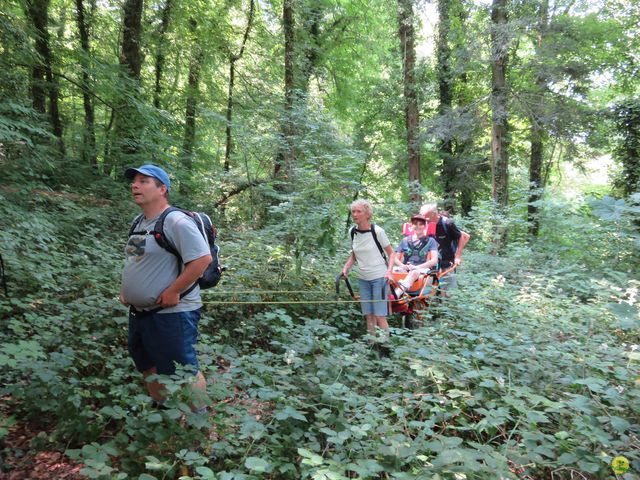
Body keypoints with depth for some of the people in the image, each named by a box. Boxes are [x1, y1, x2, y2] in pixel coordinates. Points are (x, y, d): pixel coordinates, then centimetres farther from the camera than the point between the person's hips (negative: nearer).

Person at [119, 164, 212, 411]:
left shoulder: (176, 222, -19)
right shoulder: (138, 222, 10)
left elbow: (203, 259, -27)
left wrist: (172, 292, -23)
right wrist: (125, 289, 13)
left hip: (171, 313, -10)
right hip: (139, 312, 10)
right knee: (148, 367, 24)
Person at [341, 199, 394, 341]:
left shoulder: (377, 231, -12)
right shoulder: (353, 232, 3)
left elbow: (391, 253, -4)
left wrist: (389, 271, -18)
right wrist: (346, 268, 0)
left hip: (379, 277, -5)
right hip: (363, 279, 5)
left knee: (379, 316, -7)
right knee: (369, 316, 7)